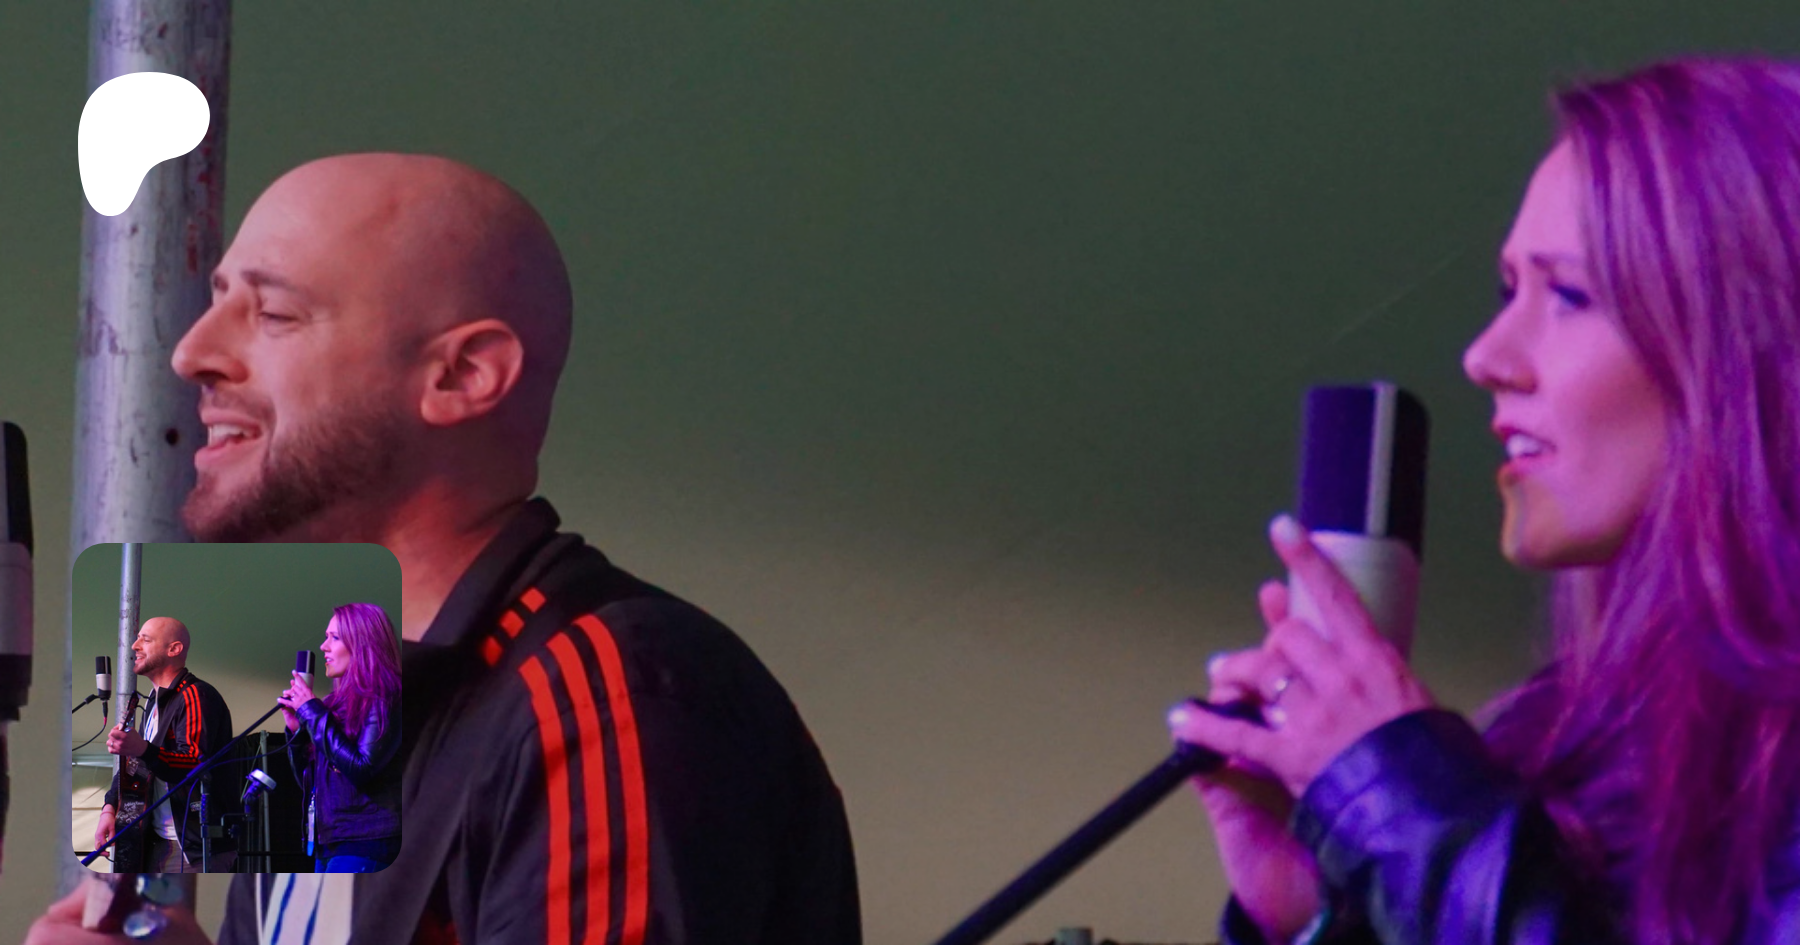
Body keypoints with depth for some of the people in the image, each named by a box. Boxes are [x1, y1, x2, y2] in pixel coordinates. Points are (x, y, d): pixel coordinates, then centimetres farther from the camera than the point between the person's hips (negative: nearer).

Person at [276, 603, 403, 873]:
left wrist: (312, 712, -11)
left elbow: (361, 769, -19)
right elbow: (309, 782, 22)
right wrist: (297, 730, 7)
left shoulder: (382, 700, -7)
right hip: (330, 845, 9)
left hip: (364, 845, -9)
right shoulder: (339, 701, 17)